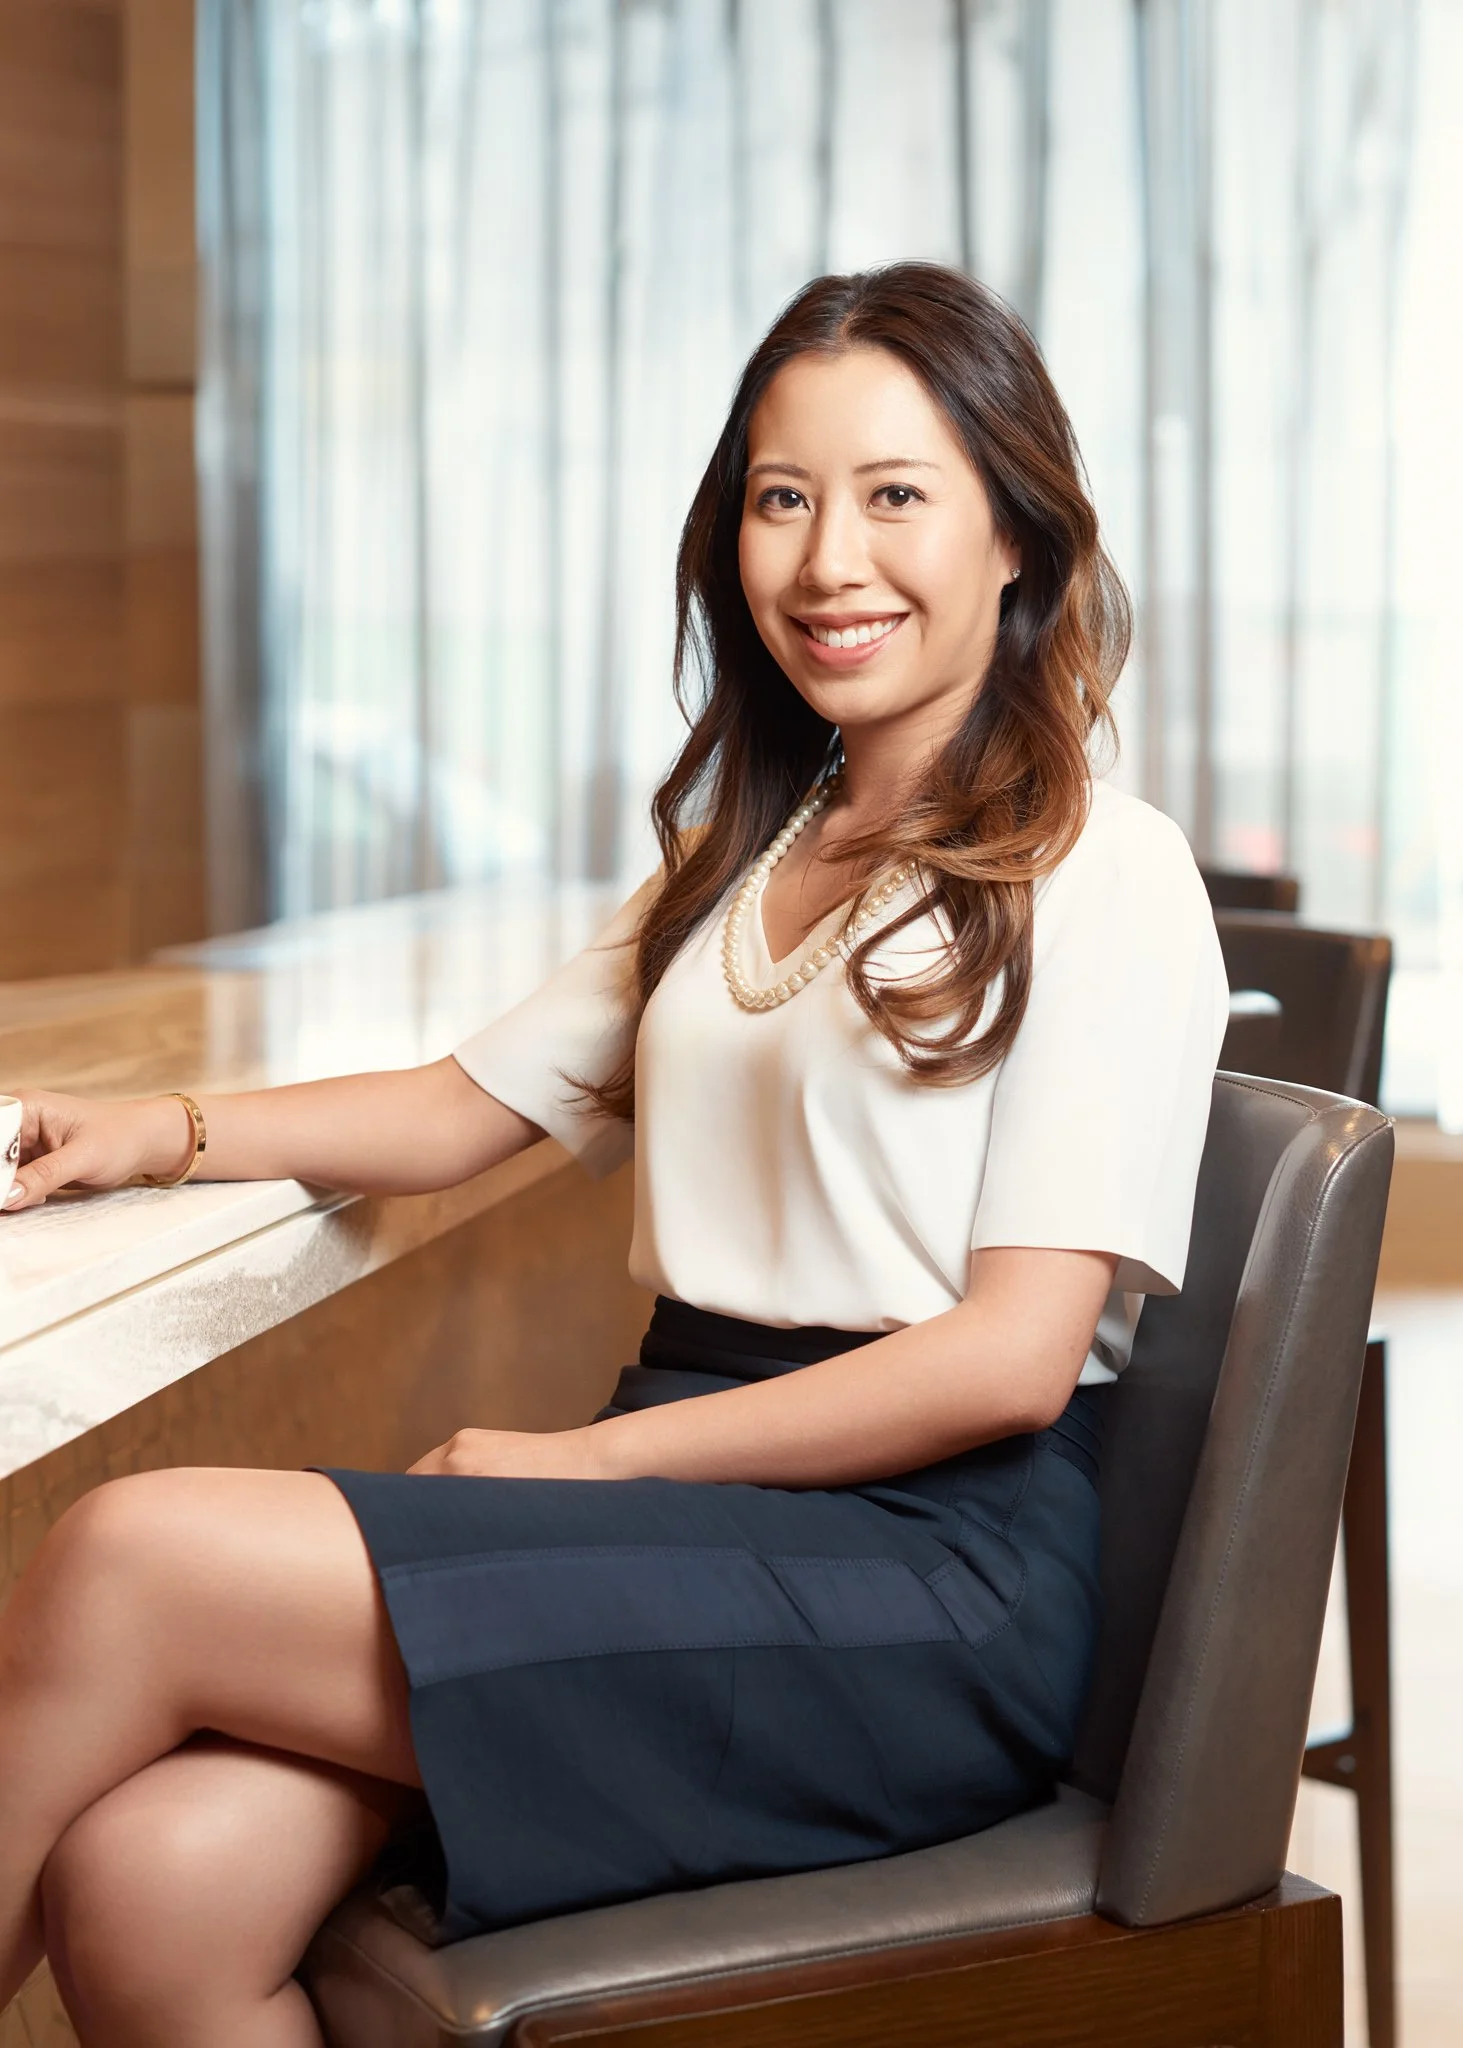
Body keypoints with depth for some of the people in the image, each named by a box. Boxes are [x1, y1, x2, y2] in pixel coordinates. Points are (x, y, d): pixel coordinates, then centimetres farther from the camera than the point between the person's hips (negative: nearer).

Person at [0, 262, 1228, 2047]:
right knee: (154, 1876, -22)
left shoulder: (1103, 874, -2)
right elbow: (469, 1108, 27)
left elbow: (1014, 1357, -10)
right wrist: (161, 1133, 12)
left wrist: (589, 1461, -10)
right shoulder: (744, 859, 24)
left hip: (938, 1564, -6)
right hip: (691, 1496, 6)